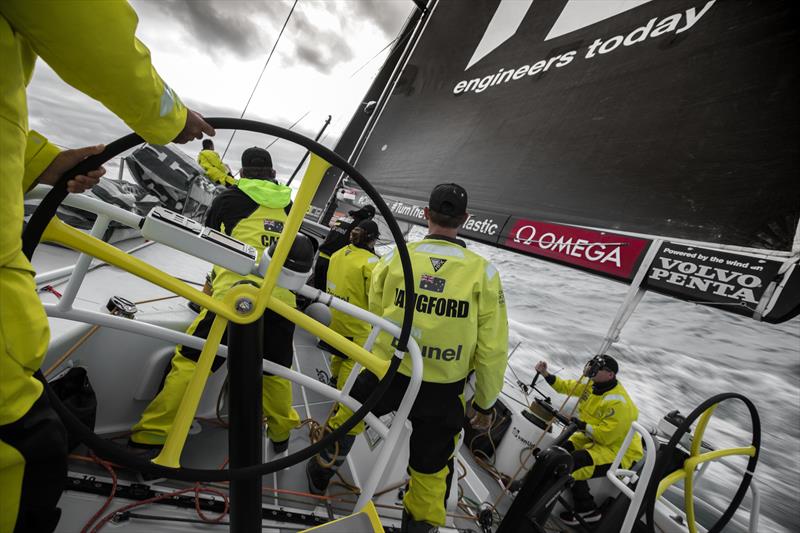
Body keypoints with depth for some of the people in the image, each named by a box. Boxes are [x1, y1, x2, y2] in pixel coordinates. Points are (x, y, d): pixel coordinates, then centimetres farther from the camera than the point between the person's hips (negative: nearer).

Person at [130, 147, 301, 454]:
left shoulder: (229, 199, 11)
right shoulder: (288, 205, 18)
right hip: (282, 299, 4)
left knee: (190, 360, 8)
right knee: (276, 368, 19)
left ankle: (150, 436, 10)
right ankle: (281, 433, 33)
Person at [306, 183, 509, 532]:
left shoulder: (394, 258, -10)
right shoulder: (483, 271, -12)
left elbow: (372, 316, 2)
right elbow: (492, 349, -9)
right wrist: (485, 403, 4)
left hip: (386, 373, 2)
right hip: (443, 390, -1)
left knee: (347, 417, 31)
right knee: (432, 469, 21)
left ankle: (321, 472, 54)